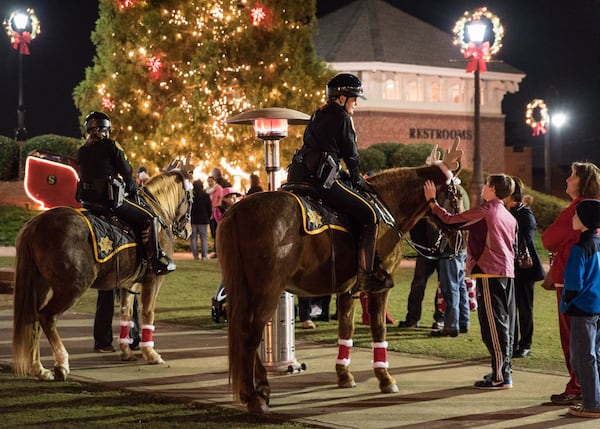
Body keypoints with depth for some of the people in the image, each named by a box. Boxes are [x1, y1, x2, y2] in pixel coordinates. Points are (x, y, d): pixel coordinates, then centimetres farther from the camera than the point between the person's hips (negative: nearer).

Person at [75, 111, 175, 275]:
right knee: (148, 216, 4)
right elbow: (127, 173, -1)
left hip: (87, 201, 7)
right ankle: (157, 261, -2)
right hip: (110, 200, -7)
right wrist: (134, 191, 17)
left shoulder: (81, 151, 13)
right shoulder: (111, 146, -4)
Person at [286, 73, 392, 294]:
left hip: (299, 176, 9)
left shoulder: (317, 116, 23)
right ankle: (366, 274, -12)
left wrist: (346, 176, 28)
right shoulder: (342, 117, -1)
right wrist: (357, 180, 19)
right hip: (322, 179, -9)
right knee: (370, 215, -6)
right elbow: (351, 154, 2)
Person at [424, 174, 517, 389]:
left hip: (489, 272, -9)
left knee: (493, 324, -7)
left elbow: (451, 221, -8)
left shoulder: (484, 211, -10)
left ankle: (500, 376, -7)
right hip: (507, 271, 9)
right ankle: (504, 370, 19)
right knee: (504, 323, 13)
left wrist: (432, 201, 4)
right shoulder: (510, 217, 15)